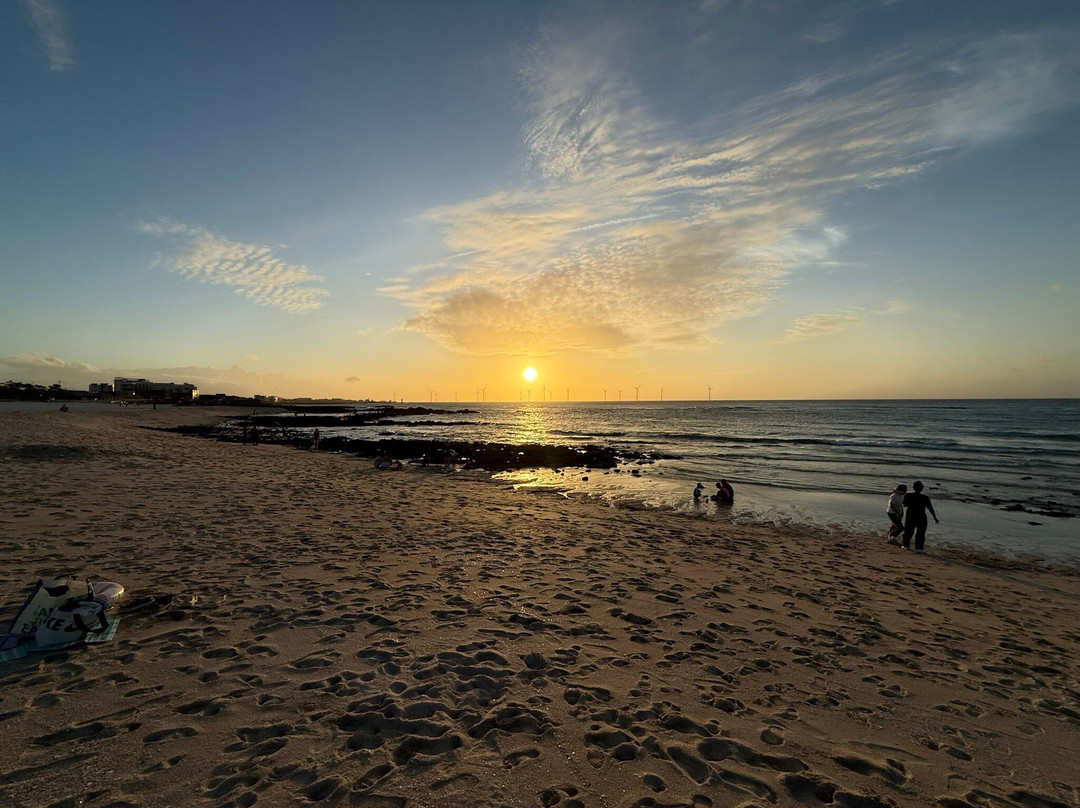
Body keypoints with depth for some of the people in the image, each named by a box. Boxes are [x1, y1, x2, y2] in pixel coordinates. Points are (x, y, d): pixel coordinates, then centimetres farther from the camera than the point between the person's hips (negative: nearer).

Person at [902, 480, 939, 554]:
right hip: (921, 517, -3)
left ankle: (906, 545, 22)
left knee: (908, 531, 15)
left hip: (910, 516, 3)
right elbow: (930, 508, -7)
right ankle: (918, 548, 0)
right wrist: (935, 517, 2)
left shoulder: (908, 495, -6)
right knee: (920, 533, 4)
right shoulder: (925, 498, -13)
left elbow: (905, 505, 6)